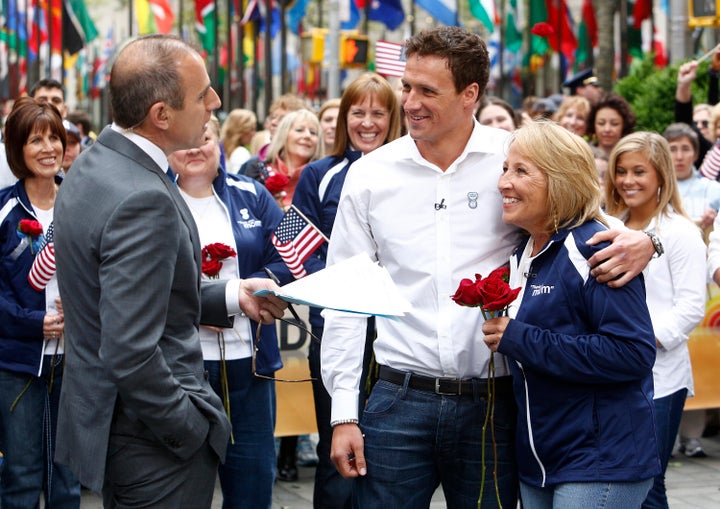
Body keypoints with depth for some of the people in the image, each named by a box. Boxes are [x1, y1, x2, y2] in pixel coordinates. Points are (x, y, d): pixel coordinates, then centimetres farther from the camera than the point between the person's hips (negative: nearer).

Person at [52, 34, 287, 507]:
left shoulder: (95, 163, 5)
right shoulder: (142, 200, -26)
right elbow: (131, 355, -28)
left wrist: (232, 295, 9)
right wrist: (192, 432, -16)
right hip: (156, 448, -10)